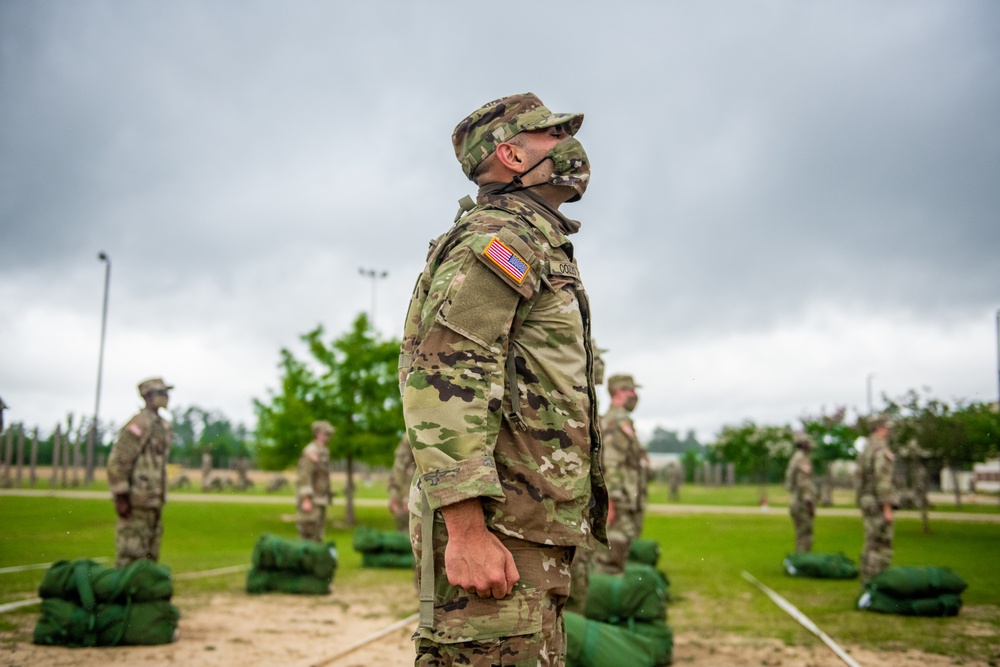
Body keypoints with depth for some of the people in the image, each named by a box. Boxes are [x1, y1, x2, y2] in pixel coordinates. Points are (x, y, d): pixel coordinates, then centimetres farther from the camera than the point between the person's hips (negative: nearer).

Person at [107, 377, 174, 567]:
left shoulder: (165, 427, 14)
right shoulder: (140, 424, -12)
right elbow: (117, 461, -16)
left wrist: (160, 496, 17)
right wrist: (121, 497, -17)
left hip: (155, 501, 9)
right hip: (137, 503, -9)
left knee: (150, 557, 14)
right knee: (131, 555, -6)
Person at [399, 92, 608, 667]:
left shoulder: (542, 245, 25)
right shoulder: (497, 236, -7)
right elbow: (444, 380, -21)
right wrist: (465, 528, -26)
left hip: (534, 534, 10)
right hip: (497, 531, -10)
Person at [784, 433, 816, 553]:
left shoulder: (794, 459, 18)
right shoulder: (802, 459, -13)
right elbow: (803, 482, -22)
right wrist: (810, 503, -22)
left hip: (795, 502, 10)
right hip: (802, 503, -10)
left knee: (801, 536, 13)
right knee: (805, 535, -9)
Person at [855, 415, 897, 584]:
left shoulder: (865, 450, 15)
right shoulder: (881, 450, -14)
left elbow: (858, 479, 18)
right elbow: (882, 480, -21)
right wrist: (887, 508, -21)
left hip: (866, 502, 9)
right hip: (879, 503, -9)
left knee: (871, 544, 14)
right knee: (882, 546, -7)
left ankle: (867, 582, 19)